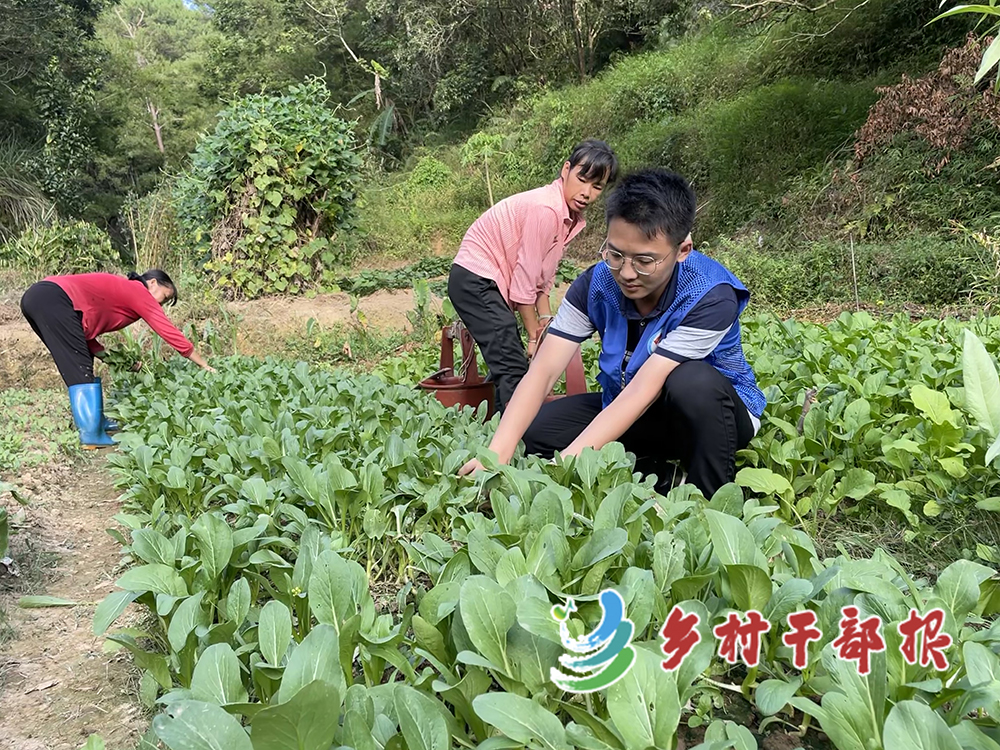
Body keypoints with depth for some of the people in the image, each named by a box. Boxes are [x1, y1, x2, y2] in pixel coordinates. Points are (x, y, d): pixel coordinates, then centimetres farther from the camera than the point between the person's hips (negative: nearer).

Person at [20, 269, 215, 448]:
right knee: (80, 369, -7)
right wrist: (204, 365, 5)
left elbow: (85, 330, 18)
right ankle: (92, 434, -8)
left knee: (79, 366, 15)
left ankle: (96, 421, 21)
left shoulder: (121, 292, 25)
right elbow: (169, 332, 1)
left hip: (36, 298, 10)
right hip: (52, 299, -10)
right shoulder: (138, 292, 3)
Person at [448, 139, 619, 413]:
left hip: (492, 283, 10)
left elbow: (544, 274, 9)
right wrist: (535, 335, -11)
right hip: (475, 280, -10)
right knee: (512, 367, -16)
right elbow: (525, 278, -20)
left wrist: (545, 318, -3)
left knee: (510, 362, 15)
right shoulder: (546, 209, -24)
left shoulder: (573, 218, 5)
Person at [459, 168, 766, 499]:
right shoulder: (596, 284, -16)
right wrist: (498, 453, -39)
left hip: (717, 410, -4)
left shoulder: (711, 297, -29)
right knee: (537, 428, -15)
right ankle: (654, 479, -1)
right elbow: (542, 372, -24)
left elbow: (643, 391, -36)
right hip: (629, 412, 4)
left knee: (691, 380, -38)